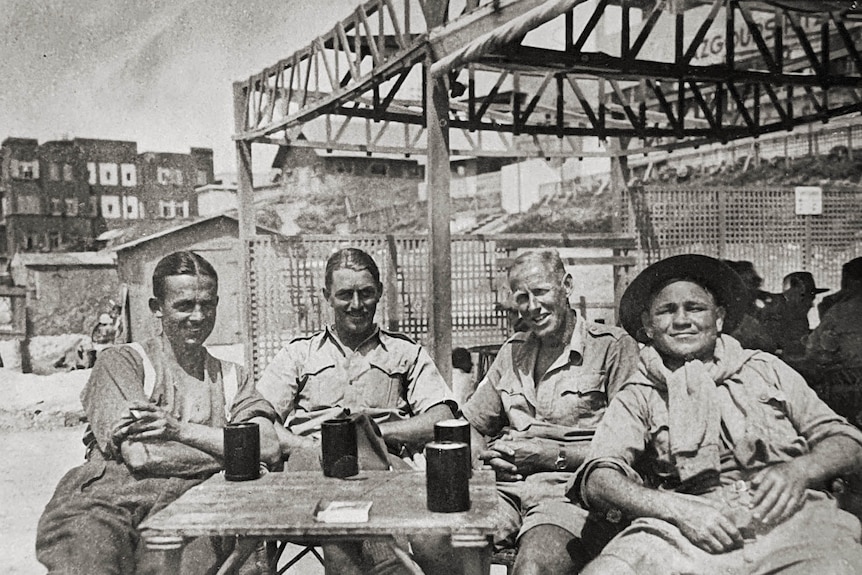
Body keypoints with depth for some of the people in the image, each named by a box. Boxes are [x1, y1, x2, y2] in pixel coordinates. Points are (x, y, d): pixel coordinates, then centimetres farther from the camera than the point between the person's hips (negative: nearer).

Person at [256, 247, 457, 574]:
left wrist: (374, 430, -6)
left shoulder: (406, 353, 23)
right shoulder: (299, 354, 24)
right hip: (311, 463, 1)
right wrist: (313, 446, -9)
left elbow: (442, 421, 8)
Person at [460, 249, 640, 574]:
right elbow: (469, 424, 24)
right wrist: (486, 454, 2)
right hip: (507, 485, 5)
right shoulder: (513, 351, 21)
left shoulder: (614, 347, 1)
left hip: (570, 490, -4)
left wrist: (554, 455, -10)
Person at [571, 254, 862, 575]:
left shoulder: (766, 369, 20)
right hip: (687, 530, -1)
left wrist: (799, 470, -7)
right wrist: (679, 509, -17)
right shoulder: (636, 398, 13)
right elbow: (598, 482, 0)